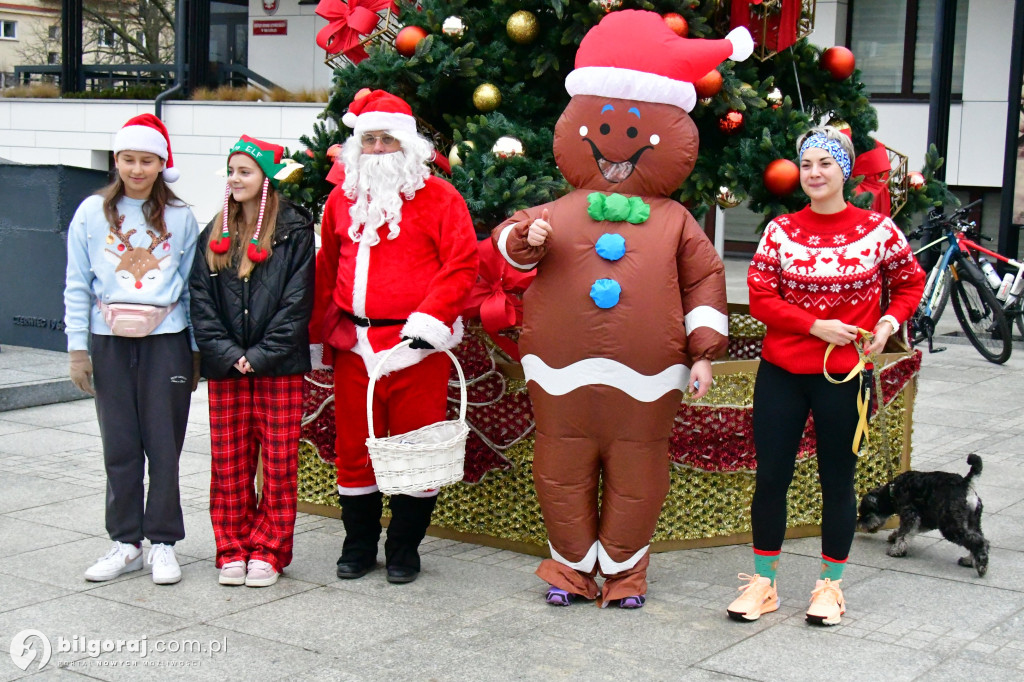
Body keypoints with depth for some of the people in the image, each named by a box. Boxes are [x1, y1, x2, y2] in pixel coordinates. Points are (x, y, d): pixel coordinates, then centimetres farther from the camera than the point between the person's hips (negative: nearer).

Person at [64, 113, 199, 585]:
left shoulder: (180, 218, 4)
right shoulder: (92, 213, 5)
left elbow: (192, 286, 7)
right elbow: (77, 286, 6)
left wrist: (197, 350, 6)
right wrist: (77, 347, 1)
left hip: (165, 341, -1)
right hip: (111, 342, 1)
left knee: (164, 445, 1)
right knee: (119, 446, 6)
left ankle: (163, 542, 13)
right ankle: (125, 543, 17)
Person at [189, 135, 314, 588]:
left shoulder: (293, 232, -2)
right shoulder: (215, 236, 11)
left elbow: (297, 302, -8)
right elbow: (201, 300, 4)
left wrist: (260, 355, -14)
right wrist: (228, 354, -9)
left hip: (280, 368, -3)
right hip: (225, 368, 4)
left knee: (279, 462, 1)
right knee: (229, 462, 6)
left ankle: (268, 551, 12)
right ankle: (233, 550, 17)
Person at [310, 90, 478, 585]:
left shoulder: (437, 197, -1)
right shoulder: (342, 198, 13)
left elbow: (461, 265, -7)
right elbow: (326, 268, 20)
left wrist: (430, 318, -17)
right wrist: (318, 332, 19)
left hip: (416, 344, -4)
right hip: (353, 343, 4)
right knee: (354, 446, 9)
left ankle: (404, 549, 17)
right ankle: (359, 545, 24)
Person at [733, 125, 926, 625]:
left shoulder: (878, 229, -1)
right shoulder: (780, 230, 1)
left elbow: (910, 282, 13)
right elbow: (759, 298, -3)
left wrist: (889, 323, -4)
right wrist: (816, 326, -13)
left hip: (845, 376, -1)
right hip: (781, 374, 1)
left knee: (837, 481, 7)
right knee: (770, 476, 4)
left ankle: (830, 585, 24)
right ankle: (763, 583, 19)